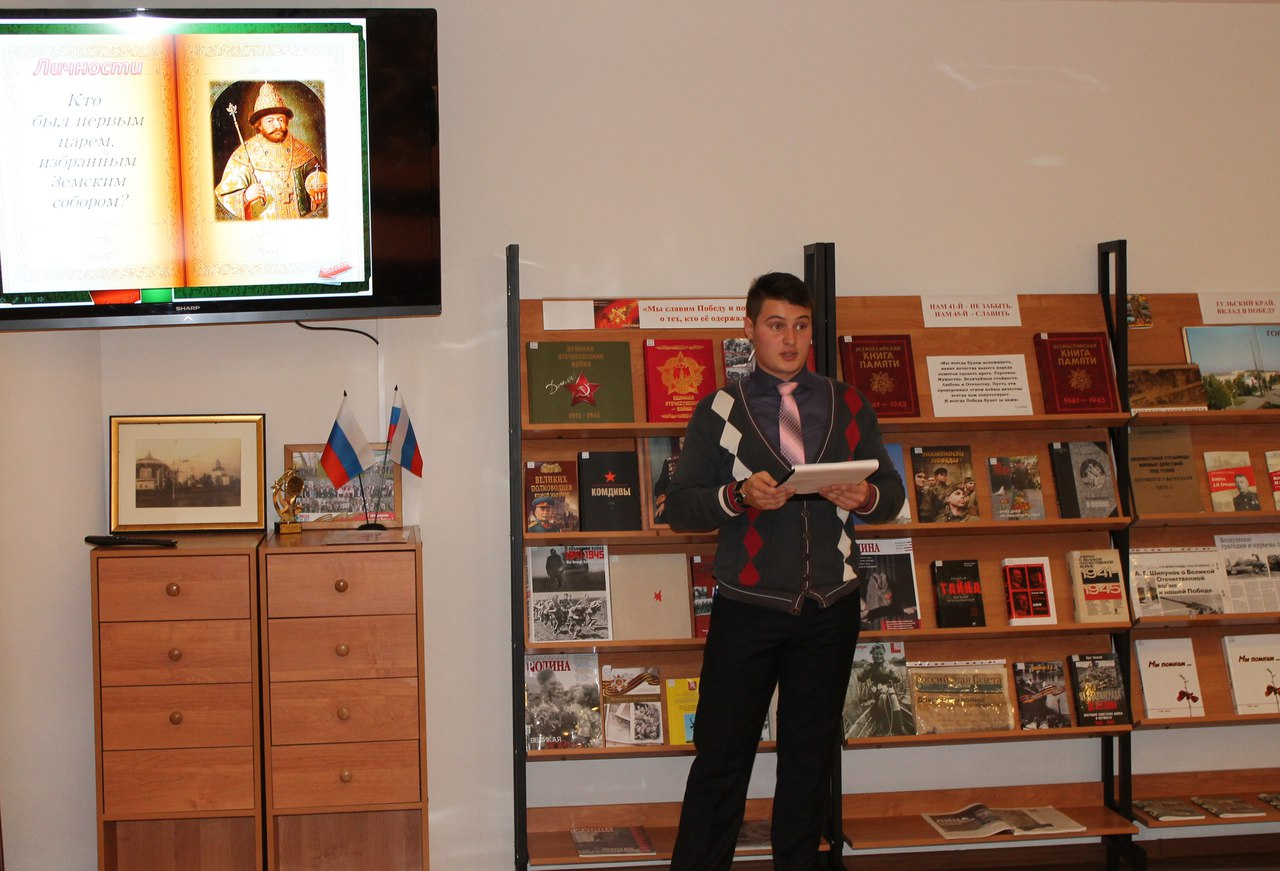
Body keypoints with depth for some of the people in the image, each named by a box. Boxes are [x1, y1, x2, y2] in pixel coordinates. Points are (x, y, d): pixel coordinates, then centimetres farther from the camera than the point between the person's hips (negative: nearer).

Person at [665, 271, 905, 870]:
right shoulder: (719, 410, 3)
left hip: (830, 609, 3)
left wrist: (866, 497, -11)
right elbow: (678, 506, -1)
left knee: (811, 755, 11)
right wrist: (738, 496, -19)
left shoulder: (848, 405, 11)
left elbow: (892, 495, 12)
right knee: (721, 755, -2)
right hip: (747, 611, -3)